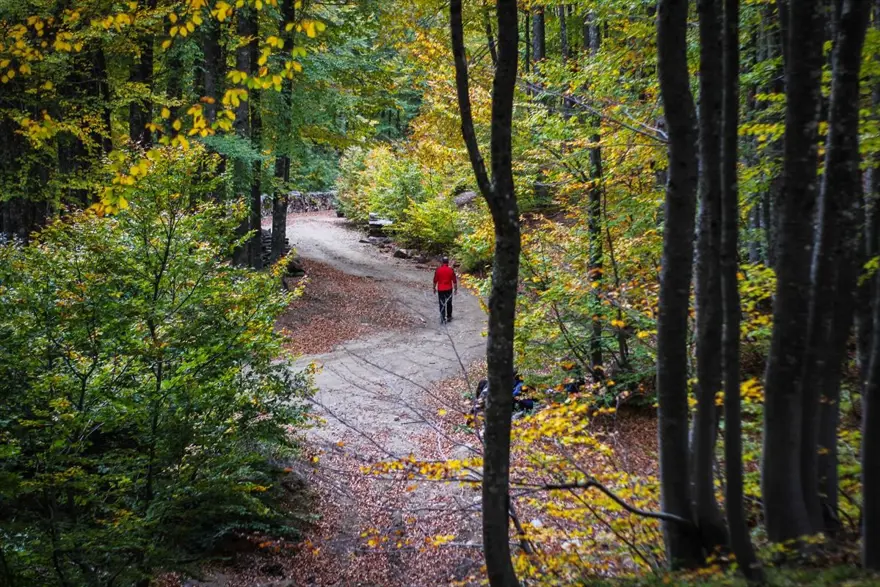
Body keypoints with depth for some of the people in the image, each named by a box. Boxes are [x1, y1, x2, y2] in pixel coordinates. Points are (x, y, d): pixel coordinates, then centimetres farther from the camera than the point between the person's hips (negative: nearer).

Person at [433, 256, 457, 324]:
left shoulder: (438, 270, -7)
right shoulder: (451, 270, -8)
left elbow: (435, 280, -1)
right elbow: (454, 280, -3)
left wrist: (434, 288, 12)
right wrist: (456, 288, 8)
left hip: (440, 290, 0)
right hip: (449, 289, 1)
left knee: (442, 304, 3)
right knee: (449, 304, 15)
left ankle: (443, 318, -3)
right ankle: (449, 317, 24)